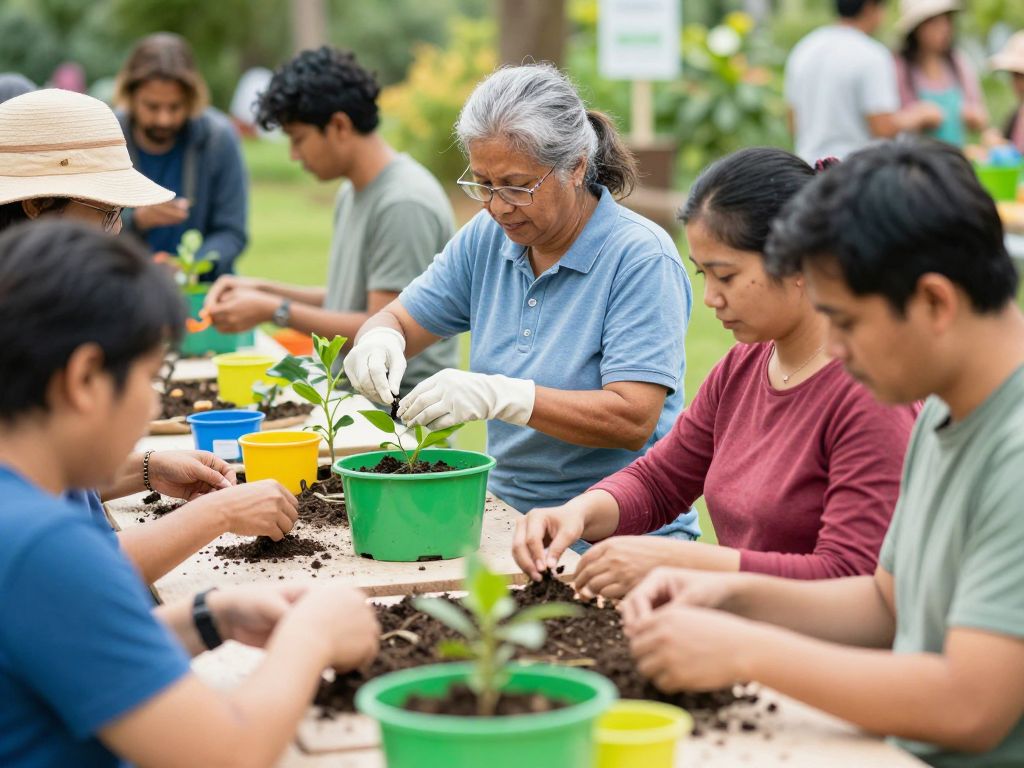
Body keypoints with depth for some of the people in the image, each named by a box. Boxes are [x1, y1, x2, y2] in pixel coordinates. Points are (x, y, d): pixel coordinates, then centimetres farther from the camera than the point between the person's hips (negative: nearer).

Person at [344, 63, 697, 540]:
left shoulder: (642, 258, -13)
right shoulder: (487, 237, 8)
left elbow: (633, 420, -20)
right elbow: (397, 321, 13)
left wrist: (500, 395, -30)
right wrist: (379, 341, -12)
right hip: (510, 514, 7)